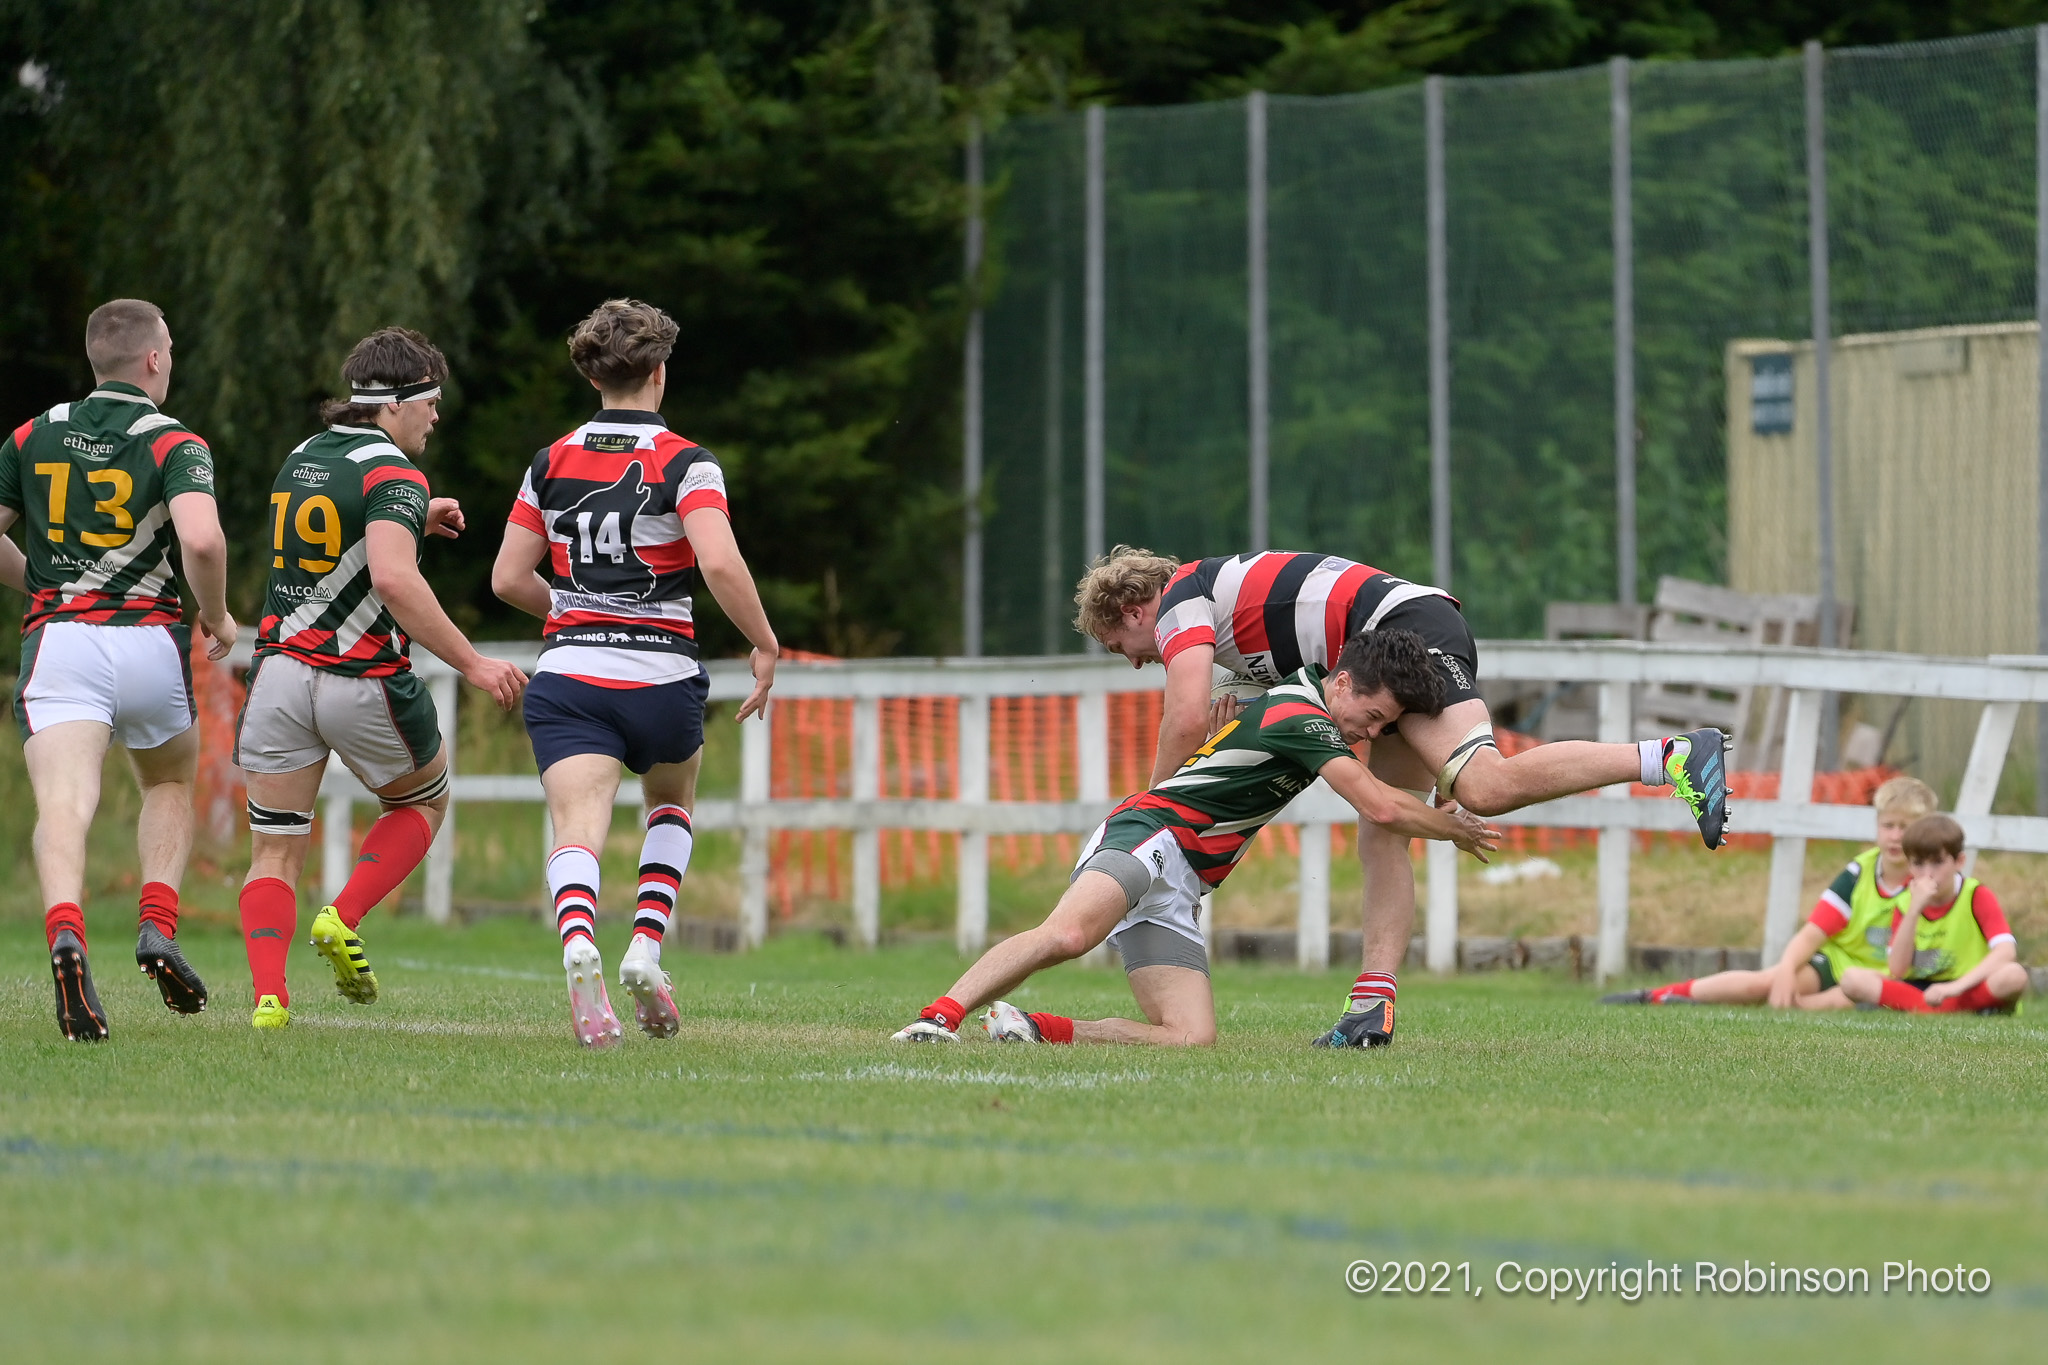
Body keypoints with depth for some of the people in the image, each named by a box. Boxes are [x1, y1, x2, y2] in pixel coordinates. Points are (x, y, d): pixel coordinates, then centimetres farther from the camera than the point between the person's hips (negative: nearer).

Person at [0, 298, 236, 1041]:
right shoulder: (175, 443, -1)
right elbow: (201, 538, -18)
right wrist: (217, 617, 0)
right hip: (148, 640, -1)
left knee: (62, 808, -15)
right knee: (171, 785, 26)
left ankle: (65, 933, -43)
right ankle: (158, 926, 6)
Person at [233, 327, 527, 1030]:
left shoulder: (302, 458, 11)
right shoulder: (394, 475, -13)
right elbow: (393, 578, -29)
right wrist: (471, 663, -26)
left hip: (280, 672, 5)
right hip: (363, 681, -5)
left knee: (274, 852, 6)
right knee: (424, 799, 22)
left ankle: (268, 996, -13)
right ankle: (343, 921, 3)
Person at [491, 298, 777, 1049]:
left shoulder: (553, 461, 7)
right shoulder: (684, 463, -6)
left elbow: (509, 577, 9)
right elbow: (720, 564, -21)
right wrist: (765, 644, -8)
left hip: (568, 674, 1)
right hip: (661, 678, -1)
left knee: (577, 832, -10)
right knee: (672, 806, 26)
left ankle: (578, 943, -42)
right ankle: (646, 946, 6)